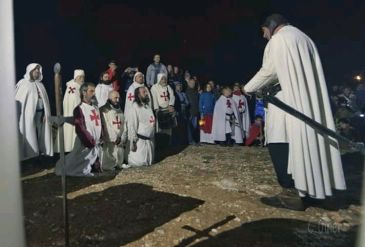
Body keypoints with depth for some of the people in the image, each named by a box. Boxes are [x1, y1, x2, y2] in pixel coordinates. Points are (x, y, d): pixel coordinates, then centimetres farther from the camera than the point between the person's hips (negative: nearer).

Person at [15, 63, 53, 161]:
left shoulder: (40, 84, 16)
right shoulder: (23, 83, 1)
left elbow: (45, 100, 12)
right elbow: (18, 99, -6)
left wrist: (45, 114, 2)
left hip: (40, 113, 5)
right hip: (29, 114, -5)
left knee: (40, 135, 5)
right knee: (30, 135, -4)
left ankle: (40, 154, 12)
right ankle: (30, 157, 2)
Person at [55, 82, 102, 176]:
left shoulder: (95, 108, 13)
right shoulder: (79, 109, -11)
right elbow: (81, 129, -17)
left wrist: (100, 138, 12)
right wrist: (90, 142, -17)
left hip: (97, 144, 7)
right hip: (86, 145, -7)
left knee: (96, 168, 16)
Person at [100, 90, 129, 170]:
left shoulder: (120, 111, 16)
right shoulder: (104, 110, -6)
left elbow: (124, 127, 13)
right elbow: (104, 126, -13)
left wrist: (122, 139, 1)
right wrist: (115, 139, -12)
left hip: (120, 143, 6)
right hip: (109, 142, -6)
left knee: (119, 163, 15)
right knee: (108, 165, -5)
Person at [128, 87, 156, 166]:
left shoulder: (148, 105, 9)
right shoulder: (135, 107, -13)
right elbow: (132, 125, -15)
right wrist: (133, 142, -16)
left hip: (150, 140, 8)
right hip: (140, 140, -7)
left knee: (149, 162, 14)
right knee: (138, 162, -2)